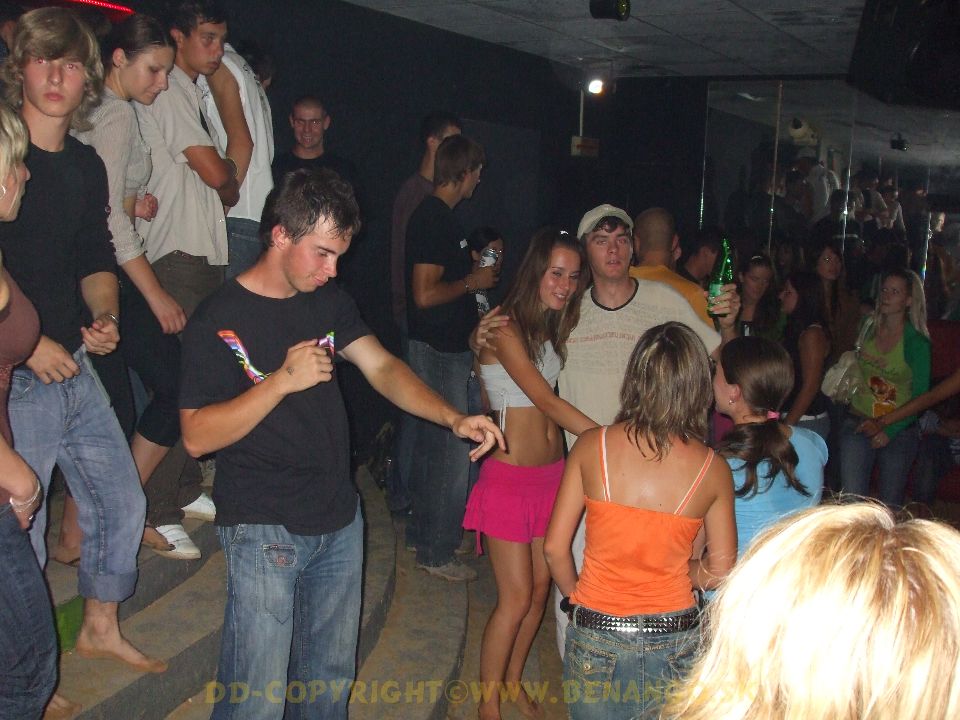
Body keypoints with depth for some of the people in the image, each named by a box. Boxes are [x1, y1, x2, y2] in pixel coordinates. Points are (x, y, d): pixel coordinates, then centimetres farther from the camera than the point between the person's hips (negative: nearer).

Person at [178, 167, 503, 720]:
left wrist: (455, 419, -10)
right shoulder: (220, 320, -13)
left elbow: (383, 368, 4)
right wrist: (283, 380, -26)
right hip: (264, 530, -6)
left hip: (340, 519, 7)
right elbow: (197, 436, -17)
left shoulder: (330, 301, 8)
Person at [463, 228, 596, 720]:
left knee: (540, 586, 14)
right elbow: (546, 401, -23)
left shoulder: (556, 326, 10)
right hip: (511, 473, -7)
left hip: (552, 470, 7)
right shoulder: (505, 328, -15)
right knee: (516, 597, -1)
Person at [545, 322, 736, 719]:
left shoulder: (591, 445, -10)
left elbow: (555, 548, -4)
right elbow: (720, 572, -1)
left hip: (594, 635, 0)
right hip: (673, 640, 0)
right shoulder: (713, 470, -9)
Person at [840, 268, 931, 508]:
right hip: (858, 423, 3)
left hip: (898, 431, -3)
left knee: (890, 504, 9)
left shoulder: (917, 342, -9)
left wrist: (890, 431, -14)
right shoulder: (869, 330, 4)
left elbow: (920, 396, -9)